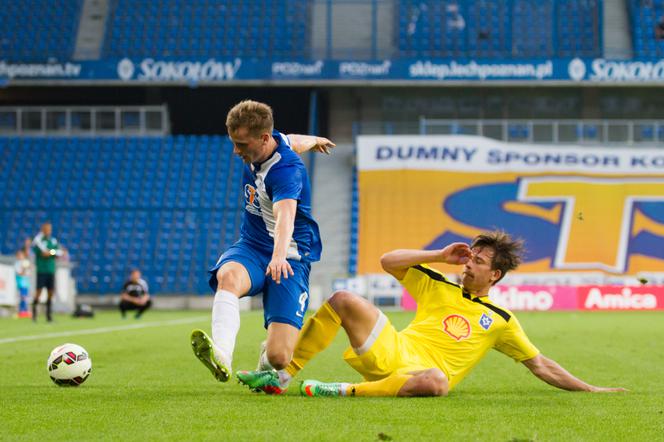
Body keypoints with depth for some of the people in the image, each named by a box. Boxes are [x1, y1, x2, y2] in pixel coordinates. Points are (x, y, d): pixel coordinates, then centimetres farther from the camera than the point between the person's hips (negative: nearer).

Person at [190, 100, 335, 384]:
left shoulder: (286, 171, -24)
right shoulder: (272, 141, 0)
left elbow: (285, 215, -44)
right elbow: (294, 142, 24)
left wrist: (279, 255, -64)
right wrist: (312, 141, 48)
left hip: (290, 257, -6)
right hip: (251, 247, 6)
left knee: (279, 357, -17)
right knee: (228, 275, -34)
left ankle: (267, 361, 23)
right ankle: (221, 356, -55)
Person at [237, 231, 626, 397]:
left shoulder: (501, 321, 12)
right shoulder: (438, 287, 18)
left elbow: (541, 365, 15)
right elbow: (388, 262, 13)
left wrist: (589, 390, 10)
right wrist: (439, 256, 7)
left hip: (420, 374, -3)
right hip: (391, 354, 3)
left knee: (436, 381, -43)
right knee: (344, 300, -16)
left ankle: (346, 392, -38)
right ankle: (283, 376, -15)